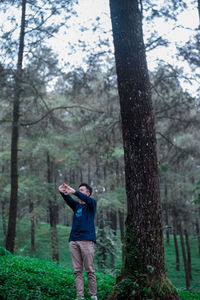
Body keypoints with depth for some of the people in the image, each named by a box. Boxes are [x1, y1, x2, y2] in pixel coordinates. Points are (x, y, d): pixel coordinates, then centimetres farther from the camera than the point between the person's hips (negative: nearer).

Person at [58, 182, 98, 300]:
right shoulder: (76, 205, 21)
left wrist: (74, 192, -26)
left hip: (87, 240, -5)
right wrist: (63, 193, -20)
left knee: (90, 270, -4)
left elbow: (88, 199, -14)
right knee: (77, 270, 2)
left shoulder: (92, 204, 9)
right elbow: (68, 200, 2)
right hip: (74, 241, 5)